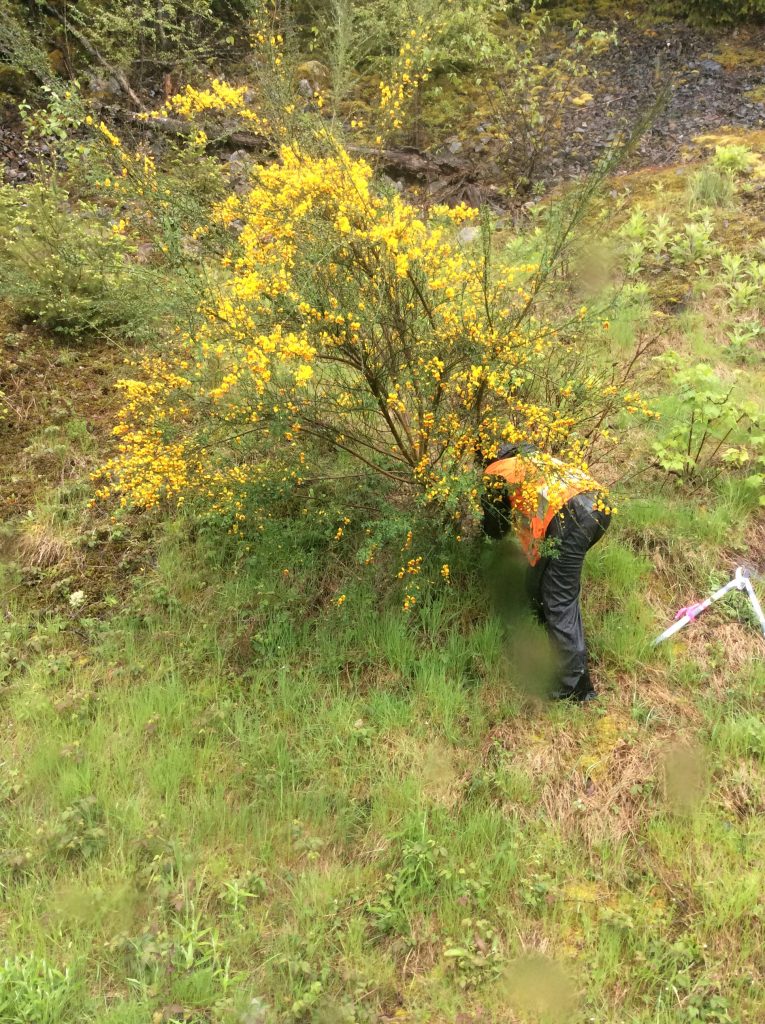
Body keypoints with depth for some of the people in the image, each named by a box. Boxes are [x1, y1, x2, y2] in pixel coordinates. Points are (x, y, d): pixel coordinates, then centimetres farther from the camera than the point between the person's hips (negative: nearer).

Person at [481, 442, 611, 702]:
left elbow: (494, 530, 25)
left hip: (569, 516, -7)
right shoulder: (531, 455, 35)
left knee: (559, 603, 0)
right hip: (599, 504, 7)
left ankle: (577, 686, 0)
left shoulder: (494, 473, 18)